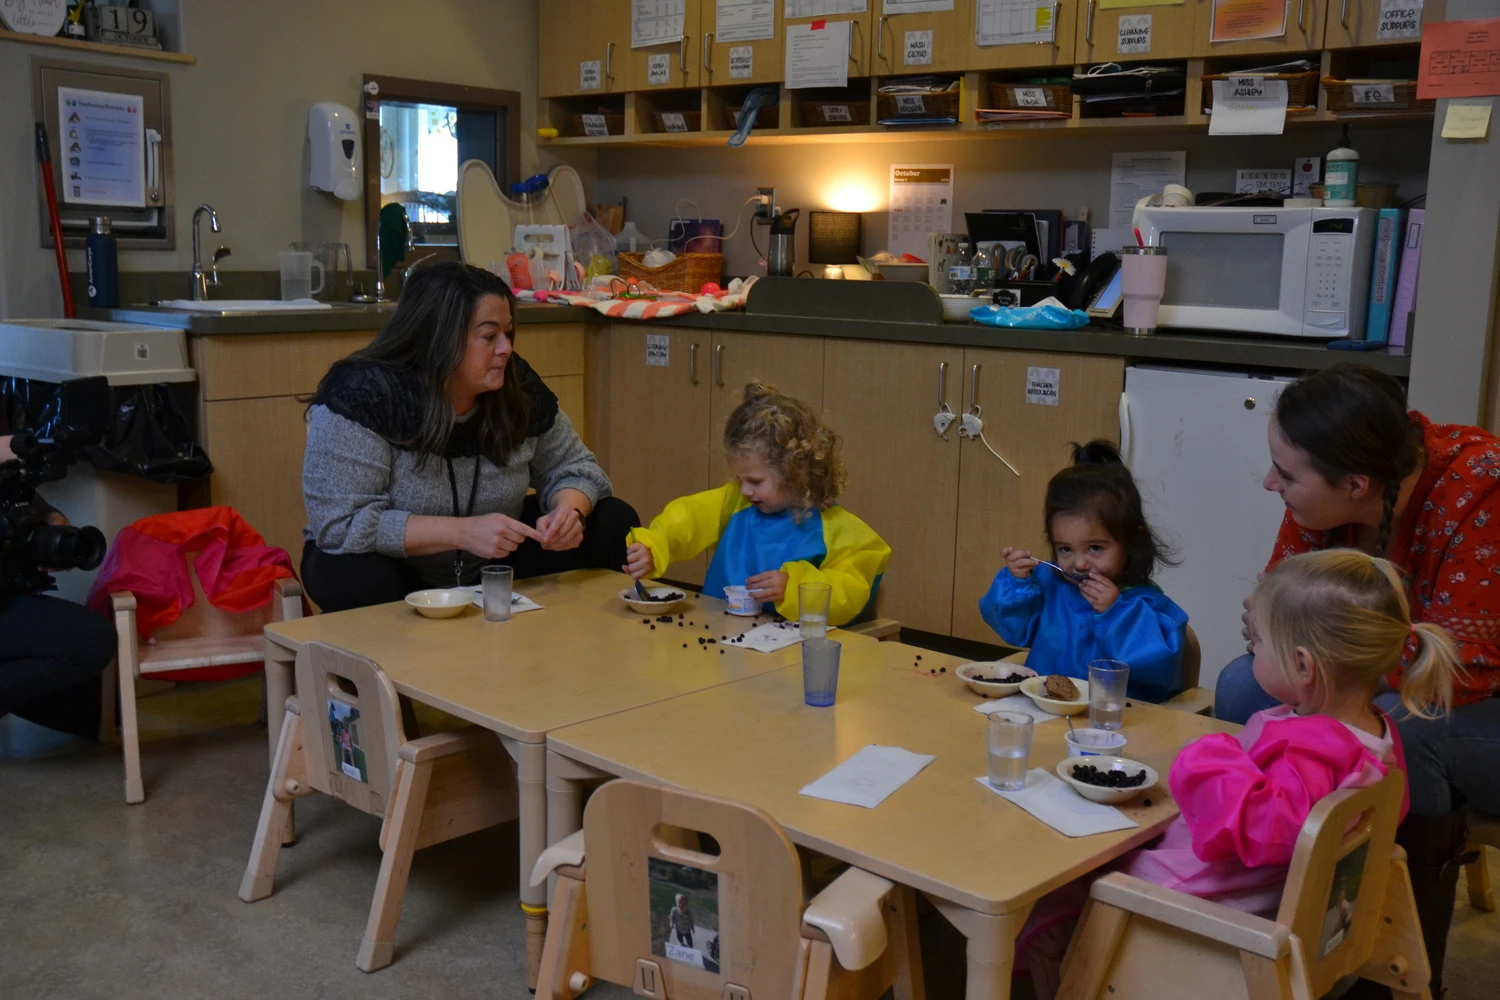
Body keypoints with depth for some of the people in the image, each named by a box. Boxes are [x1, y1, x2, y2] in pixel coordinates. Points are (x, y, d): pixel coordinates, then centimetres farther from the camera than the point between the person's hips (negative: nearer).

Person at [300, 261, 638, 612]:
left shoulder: (517, 384, -9)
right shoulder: (362, 395, -25)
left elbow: (572, 468, 4)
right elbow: (340, 524, -28)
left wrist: (568, 510, -21)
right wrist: (463, 532, -35)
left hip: (489, 570, 5)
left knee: (613, 523, -6)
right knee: (352, 578, -38)